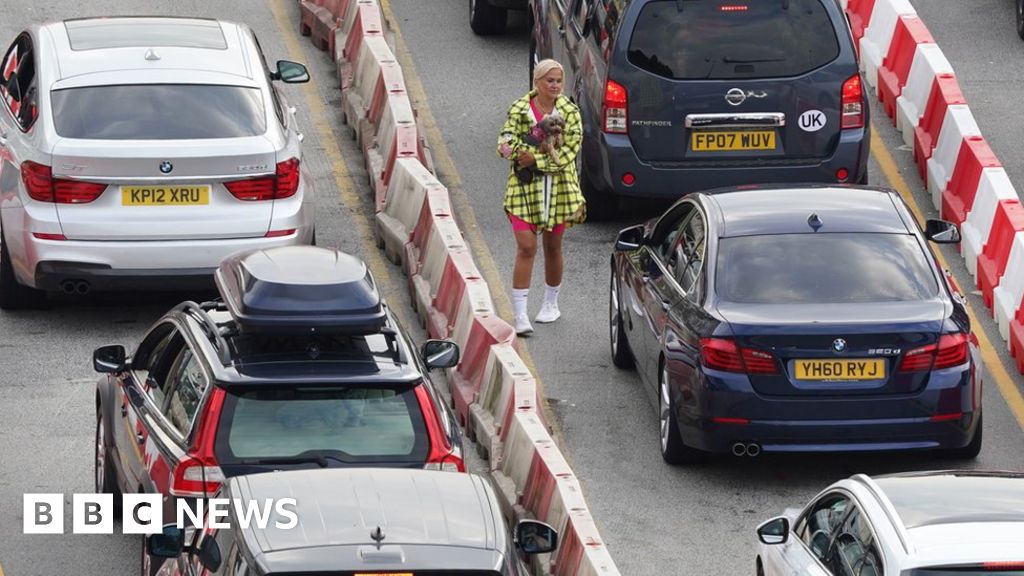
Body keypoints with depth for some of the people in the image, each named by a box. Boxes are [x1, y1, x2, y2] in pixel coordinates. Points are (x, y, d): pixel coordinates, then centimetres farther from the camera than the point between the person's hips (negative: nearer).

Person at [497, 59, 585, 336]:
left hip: (559, 188, 1)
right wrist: (542, 152, -21)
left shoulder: (570, 112, -2)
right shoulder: (519, 110, -2)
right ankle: (520, 315, -10)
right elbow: (505, 145, -8)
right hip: (525, 188, -1)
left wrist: (536, 159, -18)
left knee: (552, 247, 13)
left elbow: (570, 151, -9)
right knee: (526, 247, -10)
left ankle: (551, 303, 33)